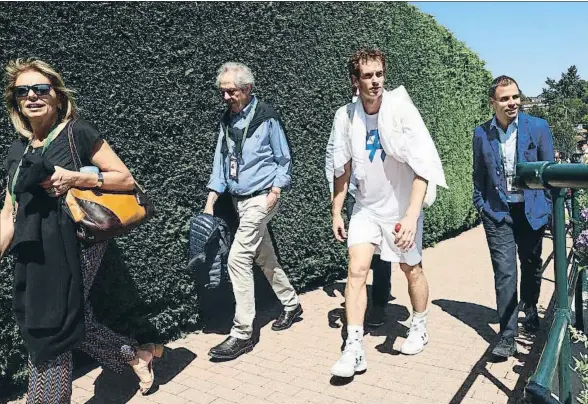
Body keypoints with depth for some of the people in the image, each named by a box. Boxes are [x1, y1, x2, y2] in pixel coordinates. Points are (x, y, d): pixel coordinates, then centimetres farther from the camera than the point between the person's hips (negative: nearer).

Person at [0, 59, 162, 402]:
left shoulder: (78, 133, -6)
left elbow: (126, 179, -6)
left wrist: (76, 178, -17)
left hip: (74, 247, -6)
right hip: (36, 253, 6)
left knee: (49, 334, -2)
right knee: (75, 324, 13)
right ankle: (137, 354, 35)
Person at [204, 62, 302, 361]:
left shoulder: (266, 117, -9)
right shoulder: (227, 119, 8)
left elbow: (284, 160, -2)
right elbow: (221, 160, 11)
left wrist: (276, 191, -13)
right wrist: (210, 200, 5)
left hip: (261, 198, -7)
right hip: (239, 199, 7)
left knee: (238, 259, -13)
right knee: (264, 258, 16)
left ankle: (242, 334, -4)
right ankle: (291, 305, 36)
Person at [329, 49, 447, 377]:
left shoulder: (402, 110, -18)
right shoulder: (346, 116, -8)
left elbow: (423, 167, -23)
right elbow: (343, 169, 3)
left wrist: (411, 216, -32)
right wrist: (337, 213, 5)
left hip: (402, 205, -2)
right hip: (366, 206, 2)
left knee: (412, 270, 12)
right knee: (357, 270, -9)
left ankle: (420, 328, 38)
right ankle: (355, 349, -1)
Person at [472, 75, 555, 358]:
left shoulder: (538, 127, -5)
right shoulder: (481, 133, -2)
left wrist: (549, 207, -2)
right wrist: (481, 205, 5)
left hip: (531, 210, 1)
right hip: (497, 211, -1)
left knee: (531, 266, 17)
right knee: (504, 272, -6)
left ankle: (530, 310, 45)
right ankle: (508, 335, 2)